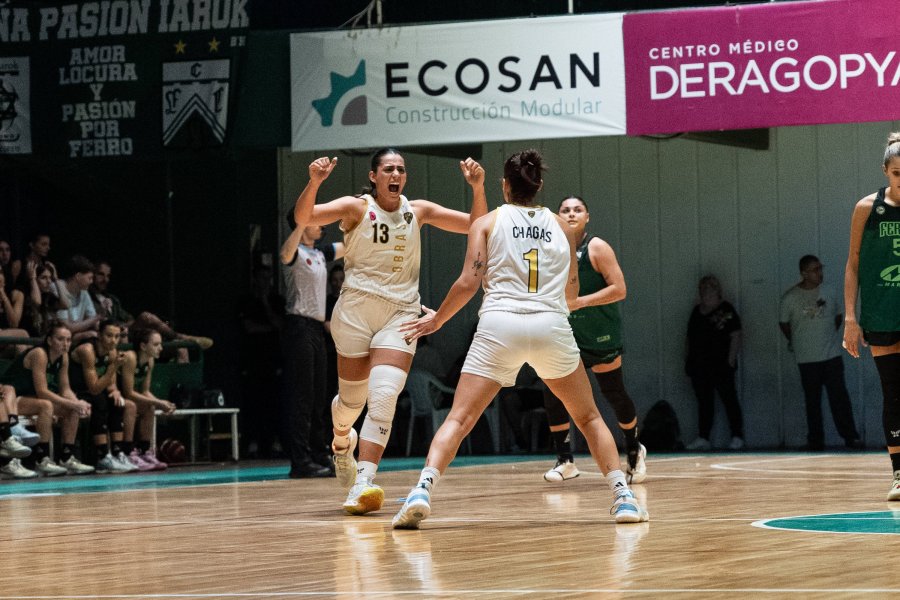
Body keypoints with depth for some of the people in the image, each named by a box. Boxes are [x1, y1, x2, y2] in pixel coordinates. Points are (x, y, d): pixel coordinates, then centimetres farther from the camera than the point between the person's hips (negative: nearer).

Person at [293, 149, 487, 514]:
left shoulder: (417, 211, 7)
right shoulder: (357, 207, -3)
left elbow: (475, 225, 7)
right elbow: (303, 218, -18)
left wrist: (477, 188, -10)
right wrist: (314, 183, -37)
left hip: (401, 313, 1)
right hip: (356, 311, -1)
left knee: (384, 396, -18)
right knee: (353, 398, 8)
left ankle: (362, 485, -25)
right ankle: (342, 441, 45)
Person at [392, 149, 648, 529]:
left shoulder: (487, 222, 10)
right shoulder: (561, 227, 17)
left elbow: (469, 282, 1)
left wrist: (437, 319, 14)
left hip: (500, 325, -2)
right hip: (552, 325, 2)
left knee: (459, 419, -3)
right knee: (589, 418, 18)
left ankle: (422, 491, -22)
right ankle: (623, 497, 8)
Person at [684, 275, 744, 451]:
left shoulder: (726, 311, -4)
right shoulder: (697, 311, 14)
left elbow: (735, 337, -8)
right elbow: (690, 338, 18)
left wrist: (731, 361, -14)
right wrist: (689, 361, 12)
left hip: (721, 365, -6)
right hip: (699, 367, 6)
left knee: (729, 400, -3)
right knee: (704, 402, 8)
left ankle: (737, 437, -2)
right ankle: (703, 438, 11)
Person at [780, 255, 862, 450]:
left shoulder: (829, 292, 0)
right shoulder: (790, 298, -7)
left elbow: (838, 316, 15)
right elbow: (784, 323, 8)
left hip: (832, 355, 1)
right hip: (807, 359, -1)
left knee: (839, 397, -3)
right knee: (812, 401, 4)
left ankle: (850, 436, 0)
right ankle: (815, 440, 10)